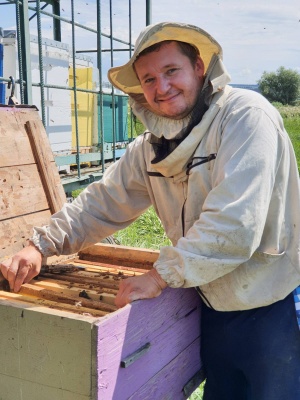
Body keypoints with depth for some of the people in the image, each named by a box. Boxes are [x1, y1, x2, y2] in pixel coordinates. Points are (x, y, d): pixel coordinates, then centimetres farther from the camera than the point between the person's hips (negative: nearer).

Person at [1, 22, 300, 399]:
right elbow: (102, 203, 7)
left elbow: (236, 220, -29)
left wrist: (161, 275, -24)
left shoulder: (246, 116, -20)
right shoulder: (150, 148, 2)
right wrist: (40, 246, -5)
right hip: (215, 311, 6)